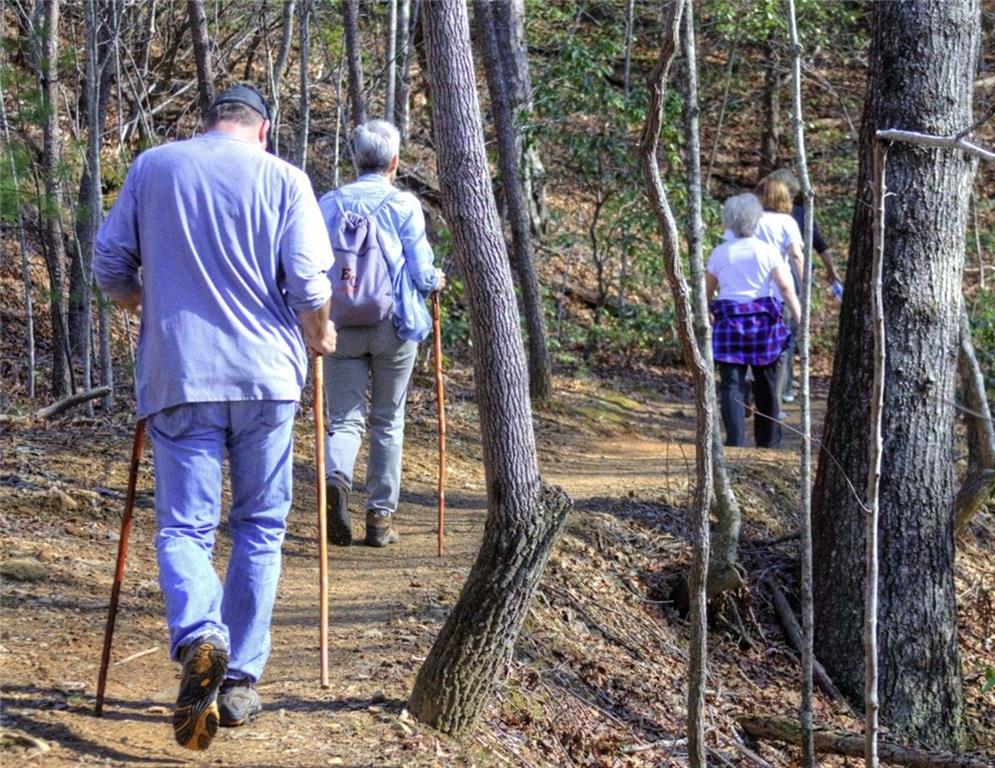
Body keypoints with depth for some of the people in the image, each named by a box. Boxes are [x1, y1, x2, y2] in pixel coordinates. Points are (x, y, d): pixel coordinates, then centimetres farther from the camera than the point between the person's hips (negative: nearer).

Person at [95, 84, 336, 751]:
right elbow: (309, 285, -7)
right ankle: (240, 681, 13)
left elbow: (111, 266, 9)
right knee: (260, 528, 13)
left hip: (177, 376, 0)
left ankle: (199, 638, -28)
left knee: (183, 526, 2)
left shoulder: (152, 168, 6)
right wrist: (319, 336, 14)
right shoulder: (283, 179, 0)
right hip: (266, 377, 0)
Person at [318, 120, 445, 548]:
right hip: (394, 325, -1)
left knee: (344, 418, 4)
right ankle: (380, 517, 15)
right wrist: (436, 282, 18)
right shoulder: (404, 206, -5)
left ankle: (336, 480, -27)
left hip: (341, 328, 1)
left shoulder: (328, 204, 2)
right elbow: (421, 273, -6)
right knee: (387, 423, 11)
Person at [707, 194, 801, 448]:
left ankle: (735, 442, -16)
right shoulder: (768, 252, -2)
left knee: (731, 386, -2)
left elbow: (707, 291, 11)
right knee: (766, 388, 13)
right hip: (763, 321, 0)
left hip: (729, 321, 0)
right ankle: (769, 443, 22)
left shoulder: (719, 253, 2)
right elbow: (786, 288, -9)